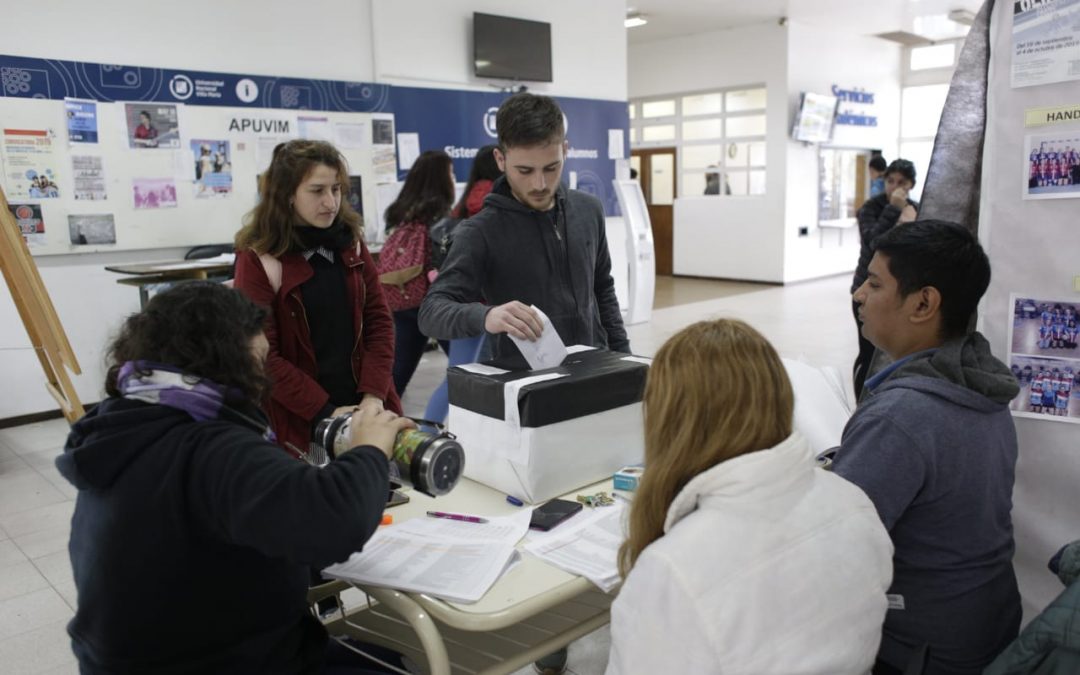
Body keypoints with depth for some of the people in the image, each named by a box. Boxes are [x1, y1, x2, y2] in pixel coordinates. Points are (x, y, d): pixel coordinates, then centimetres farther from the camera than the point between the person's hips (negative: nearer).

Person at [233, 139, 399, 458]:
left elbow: (379, 320, 3)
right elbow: (261, 355, -12)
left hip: (365, 408, 4)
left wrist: (373, 394, -9)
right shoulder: (258, 259, -9)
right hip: (299, 420, -4)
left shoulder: (351, 242, 5)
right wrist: (325, 412, -16)